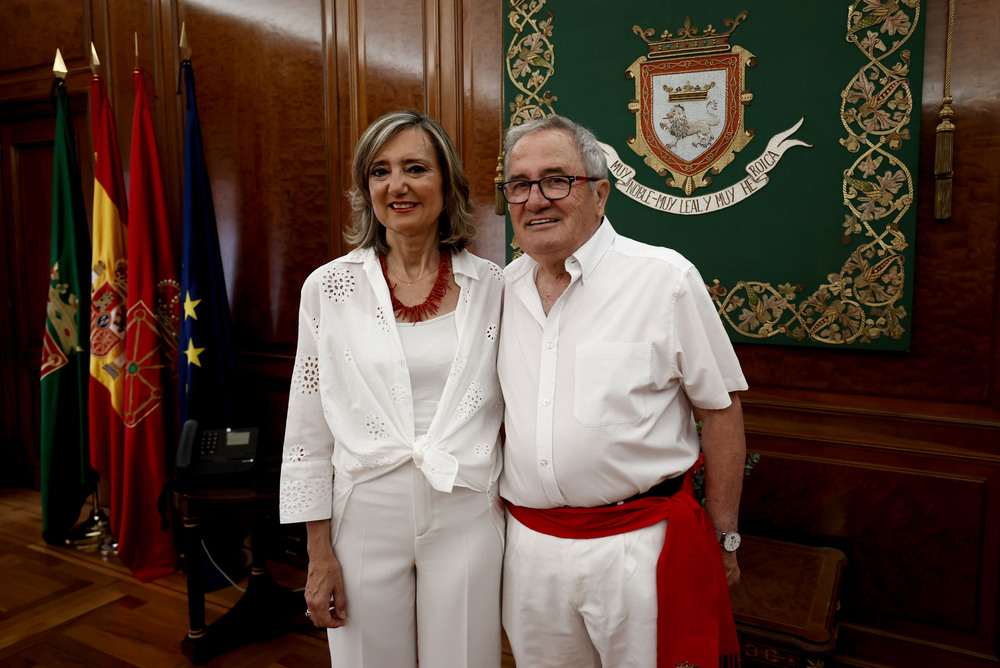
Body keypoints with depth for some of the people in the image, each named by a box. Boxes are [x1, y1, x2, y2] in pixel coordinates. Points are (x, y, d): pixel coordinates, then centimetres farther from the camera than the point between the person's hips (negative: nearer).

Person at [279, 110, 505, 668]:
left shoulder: (491, 286, -2)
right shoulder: (330, 287, -3)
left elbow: (514, 411, 6)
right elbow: (308, 431, 0)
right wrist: (319, 553, 0)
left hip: (467, 516, 1)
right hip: (367, 516, 0)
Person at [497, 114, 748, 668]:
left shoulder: (666, 278, -11)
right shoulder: (504, 288, 4)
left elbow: (720, 409, -6)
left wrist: (722, 539, -2)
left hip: (639, 546, -4)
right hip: (528, 546, 5)